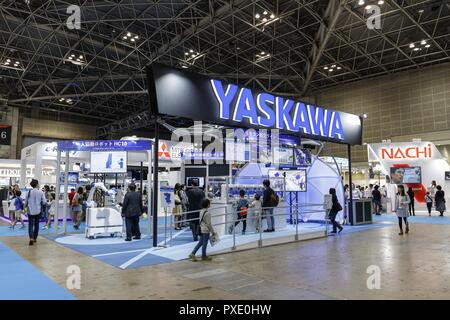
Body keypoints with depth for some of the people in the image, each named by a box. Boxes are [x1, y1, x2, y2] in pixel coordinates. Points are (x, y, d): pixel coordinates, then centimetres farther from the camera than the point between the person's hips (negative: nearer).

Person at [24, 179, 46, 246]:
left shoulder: (29, 192, -5)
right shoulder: (41, 192, -8)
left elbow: (26, 202, 3)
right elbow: (44, 202, -8)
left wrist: (26, 206, 25)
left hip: (30, 211, 0)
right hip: (38, 211, 0)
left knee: (30, 225, 1)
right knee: (36, 224, 15)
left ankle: (31, 238, -17)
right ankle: (35, 238, 24)